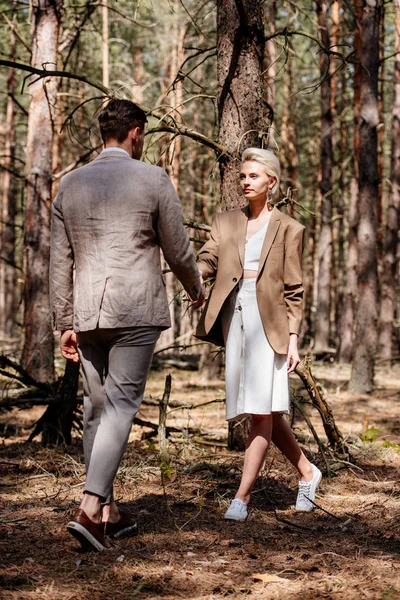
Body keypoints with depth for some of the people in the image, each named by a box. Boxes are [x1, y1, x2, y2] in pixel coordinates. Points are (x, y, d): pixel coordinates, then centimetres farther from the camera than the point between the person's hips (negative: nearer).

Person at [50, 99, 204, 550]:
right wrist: (195, 288, 22)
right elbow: (177, 250, 3)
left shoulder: (70, 184, 9)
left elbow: (61, 261, 10)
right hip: (136, 310, -5)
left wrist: (64, 323, 14)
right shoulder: (153, 180, -3)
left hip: (87, 313, 5)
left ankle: (108, 512, 17)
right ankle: (89, 508, -18)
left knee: (97, 409, 11)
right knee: (120, 406, -6)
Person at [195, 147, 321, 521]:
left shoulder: (288, 229, 3)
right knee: (266, 414, 10)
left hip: (269, 325, -4)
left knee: (262, 412, -9)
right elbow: (206, 261, -1)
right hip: (235, 323, 4)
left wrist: (293, 339, -6)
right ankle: (307, 472, 28)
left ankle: (241, 497, -8)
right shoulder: (226, 223, 13)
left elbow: (293, 291, 1)